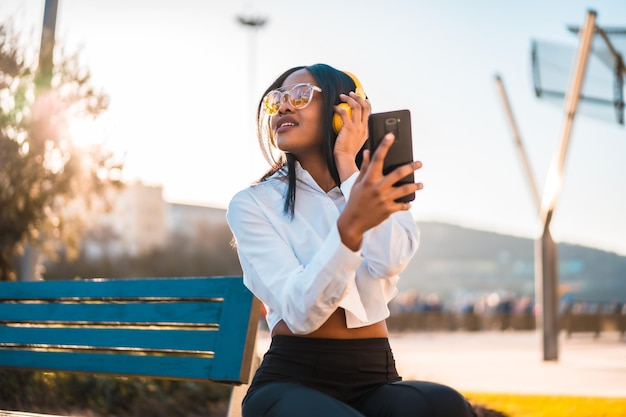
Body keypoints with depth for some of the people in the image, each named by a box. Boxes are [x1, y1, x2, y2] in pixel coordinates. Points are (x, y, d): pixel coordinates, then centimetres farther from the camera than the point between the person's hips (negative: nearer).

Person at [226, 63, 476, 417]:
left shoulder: (384, 192, 11)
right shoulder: (253, 204, -1)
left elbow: (388, 262, -13)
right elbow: (300, 311, -17)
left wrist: (347, 162, -7)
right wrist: (349, 226, -34)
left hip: (376, 381, 3)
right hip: (292, 381, -3)